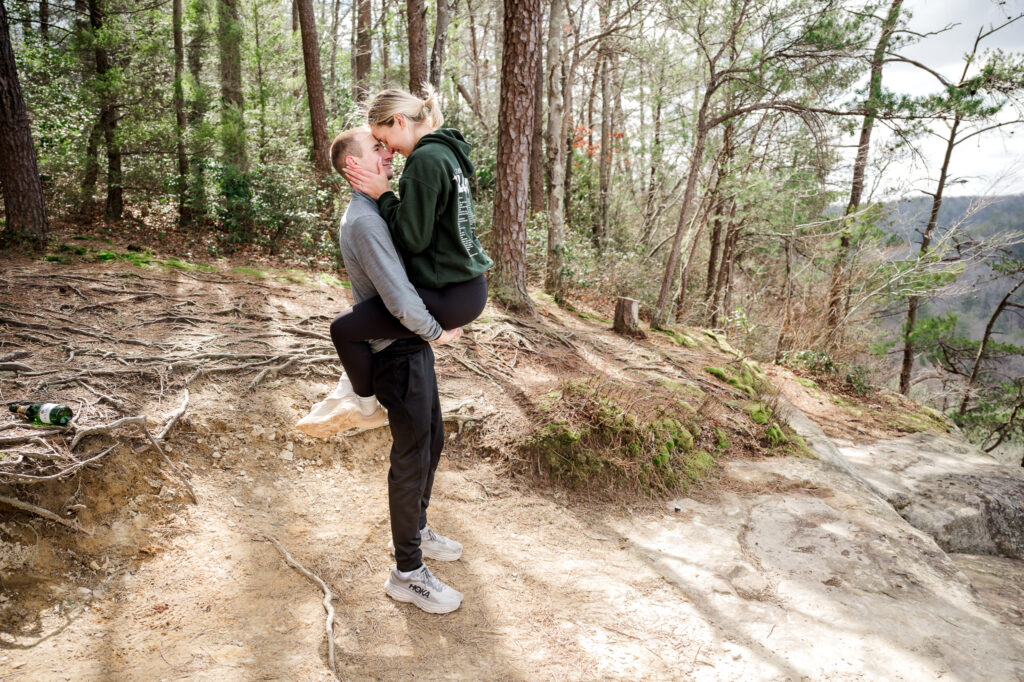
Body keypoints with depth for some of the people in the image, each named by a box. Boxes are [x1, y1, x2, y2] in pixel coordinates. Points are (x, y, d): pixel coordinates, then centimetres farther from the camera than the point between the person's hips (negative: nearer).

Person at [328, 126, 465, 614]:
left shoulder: (381, 209, 12)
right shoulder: (364, 220, -21)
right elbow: (399, 299, -28)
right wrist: (434, 331, -12)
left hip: (414, 347, 10)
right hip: (398, 354, -10)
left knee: (432, 440, 21)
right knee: (412, 457, -1)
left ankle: (415, 528, 41)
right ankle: (407, 573, 13)